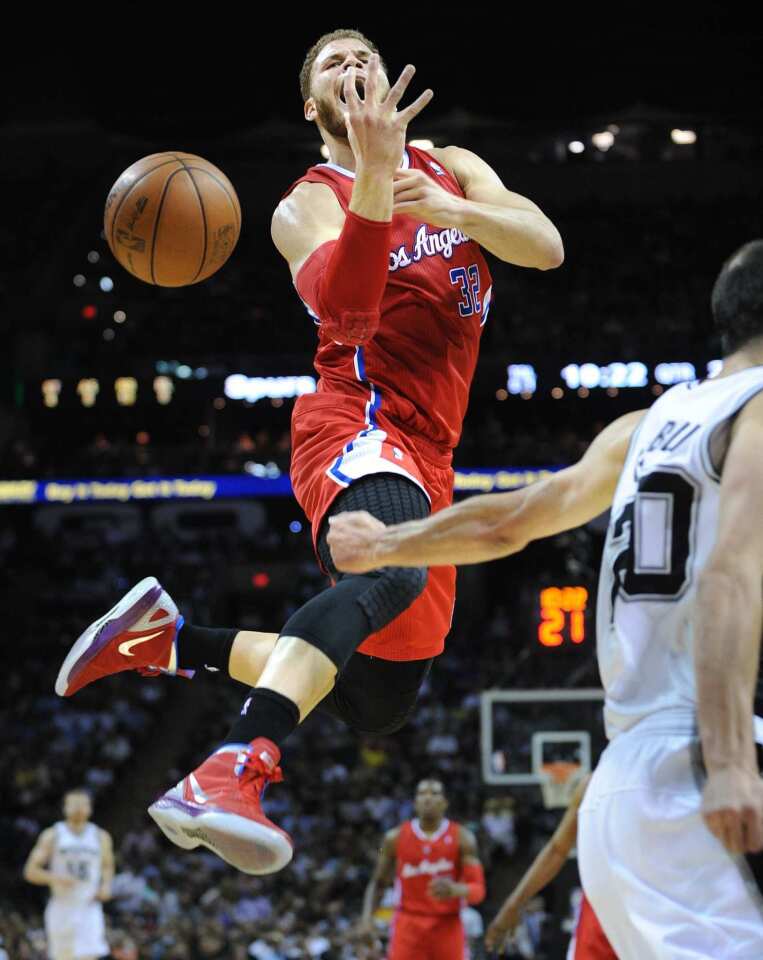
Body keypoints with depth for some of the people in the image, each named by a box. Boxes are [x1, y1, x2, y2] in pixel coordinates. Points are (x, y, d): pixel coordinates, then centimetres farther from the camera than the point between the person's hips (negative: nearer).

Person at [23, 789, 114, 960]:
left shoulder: (101, 837, 7)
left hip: (89, 908, 0)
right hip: (62, 908, 0)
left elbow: (108, 866, 23)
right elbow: (30, 871, -1)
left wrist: (106, 886, 2)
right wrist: (55, 878, -19)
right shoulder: (52, 836, 0)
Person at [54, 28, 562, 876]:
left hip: (424, 456, 7)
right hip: (360, 424, -7)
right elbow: (346, 311, -21)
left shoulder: (455, 169, 18)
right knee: (397, 568, -42)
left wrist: (450, 209, -19)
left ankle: (170, 640, 23)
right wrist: (374, 177, -36)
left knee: (378, 703, 10)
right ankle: (232, 773, -56)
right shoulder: (310, 205, 1)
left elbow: (546, 247, 0)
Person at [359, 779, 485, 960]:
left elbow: (478, 890, -5)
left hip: (447, 926, 0)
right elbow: (378, 883, 12)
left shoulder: (461, 838, -1)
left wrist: (455, 890, -26)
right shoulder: (396, 838, 2)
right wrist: (367, 917, -4)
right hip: (408, 925, 0)